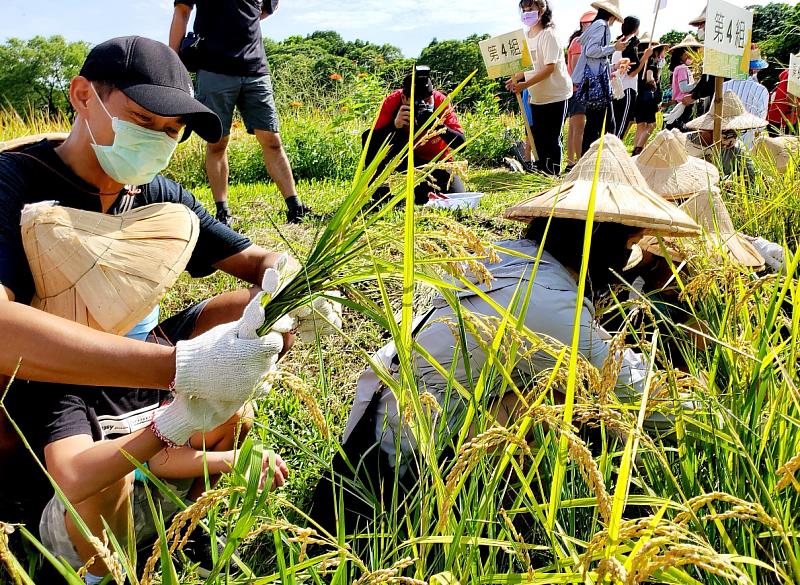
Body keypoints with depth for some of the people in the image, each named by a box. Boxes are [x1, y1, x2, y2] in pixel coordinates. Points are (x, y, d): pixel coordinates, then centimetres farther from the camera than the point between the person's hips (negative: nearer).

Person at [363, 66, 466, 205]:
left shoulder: (440, 101, -21)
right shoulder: (392, 101, -21)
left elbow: (461, 143, -25)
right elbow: (372, 145, -26)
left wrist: (438, 125, -41)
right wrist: (395, 125, -42)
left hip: (436, 161, 1)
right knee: (368, 137, -24)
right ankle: (380, 191, -10)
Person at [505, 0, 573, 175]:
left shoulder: (548, 35, -14)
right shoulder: (525, 37, 7)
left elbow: (549, 68, -21)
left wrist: (525, 84, -29)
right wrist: (515, 79, -8)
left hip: (555, 95, -7)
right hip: (536, 96, 7)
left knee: (552, 138, -3)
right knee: (538, 137, 10)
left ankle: (553, 173, 6)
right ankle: (541, 170, 21)